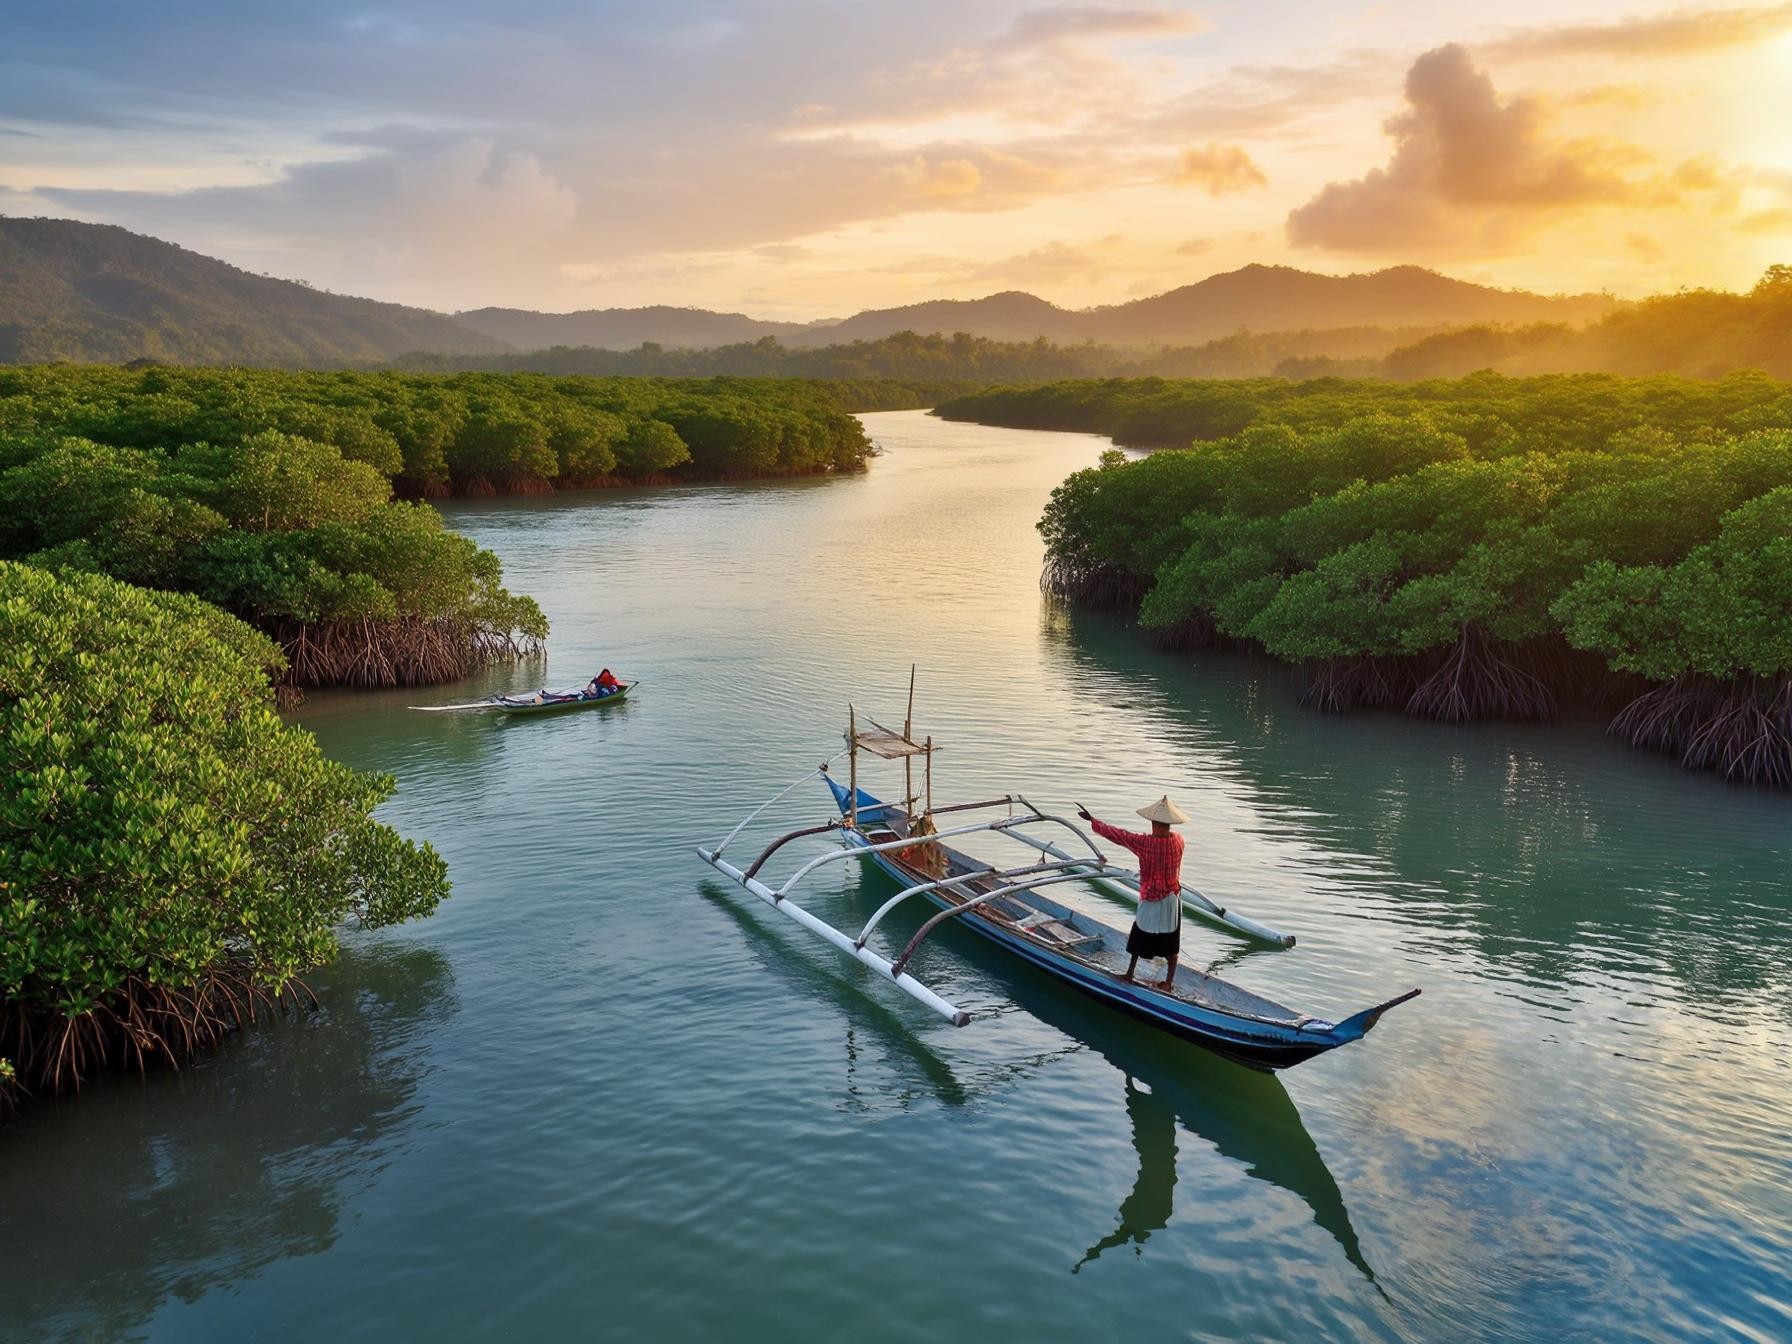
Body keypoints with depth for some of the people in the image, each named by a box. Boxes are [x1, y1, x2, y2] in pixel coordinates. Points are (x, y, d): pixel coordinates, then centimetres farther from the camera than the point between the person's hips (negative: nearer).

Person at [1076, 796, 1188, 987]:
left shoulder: (1145, 843, -24)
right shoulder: (1178, 840, -11)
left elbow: (1117, 834, -18)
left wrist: (1092, 820, -7)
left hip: (1151, 901, -4)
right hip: (1173, 898, 4)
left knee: (1139, 937, 14)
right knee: (1171, 942, 12)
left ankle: (1130, 974, 27)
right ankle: (1169, 981, 20)